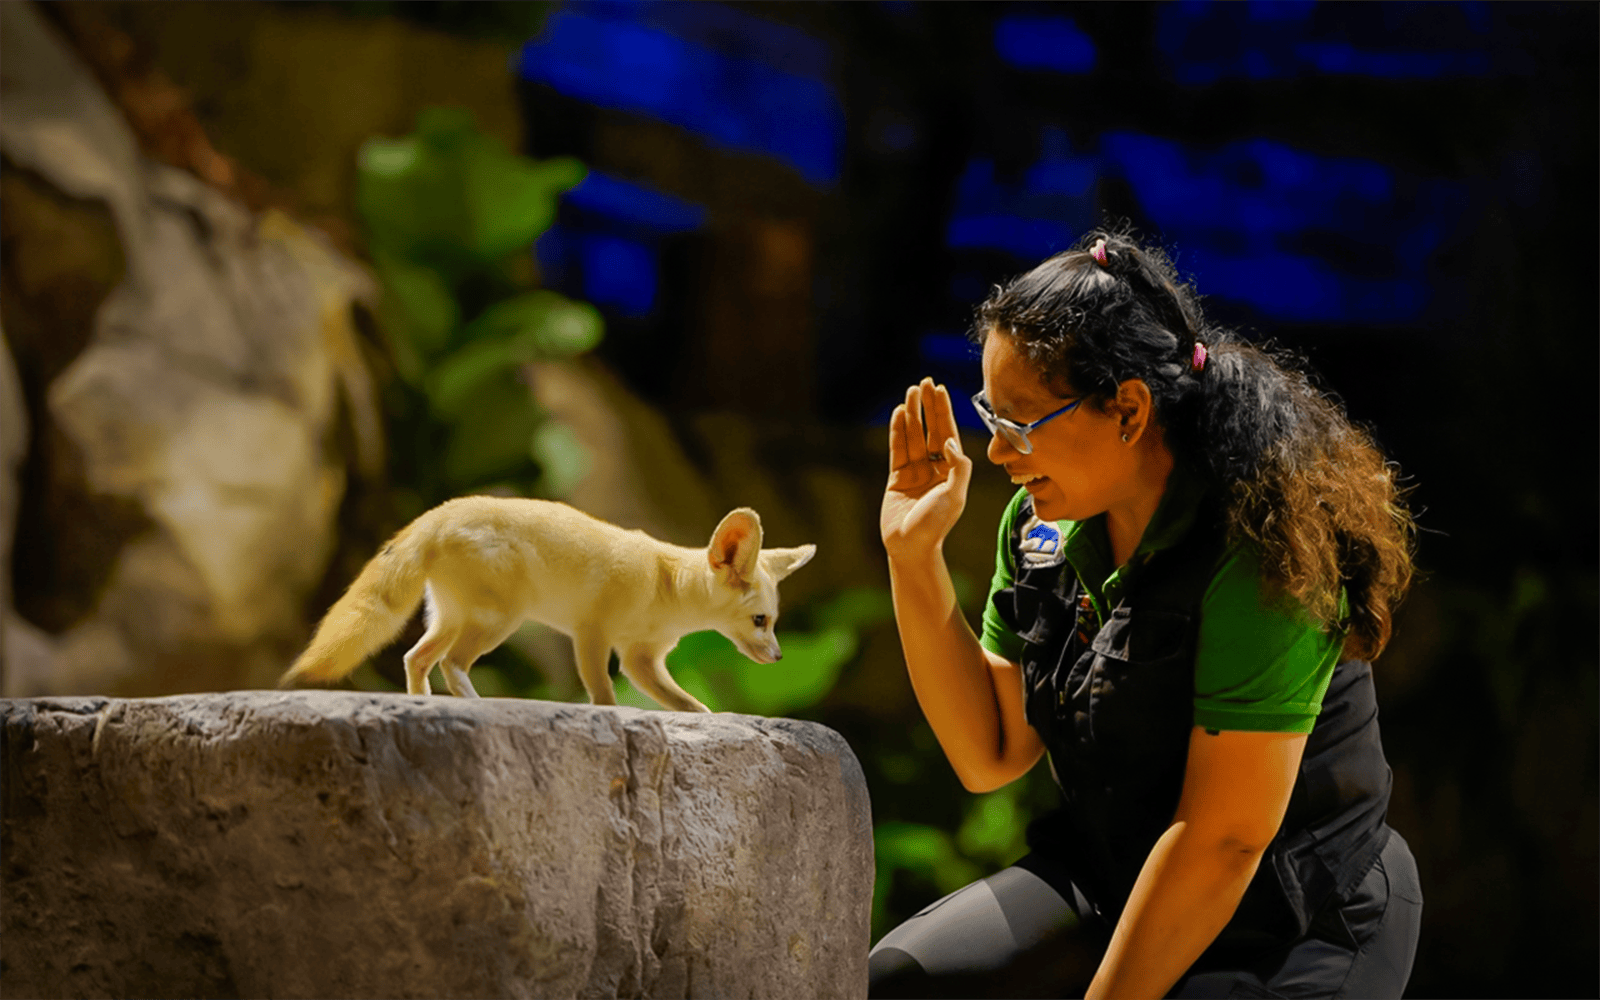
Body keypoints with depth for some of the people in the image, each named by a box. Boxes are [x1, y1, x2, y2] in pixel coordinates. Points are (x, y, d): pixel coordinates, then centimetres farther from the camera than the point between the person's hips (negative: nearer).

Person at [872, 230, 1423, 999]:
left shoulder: (1259, 550, -24)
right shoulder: (1043, 525, 0)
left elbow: (1223, 838, -24)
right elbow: (991, 754, 4)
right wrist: (913, 554, -4)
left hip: (1292, 927, -7)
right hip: (1110, 878, 7)